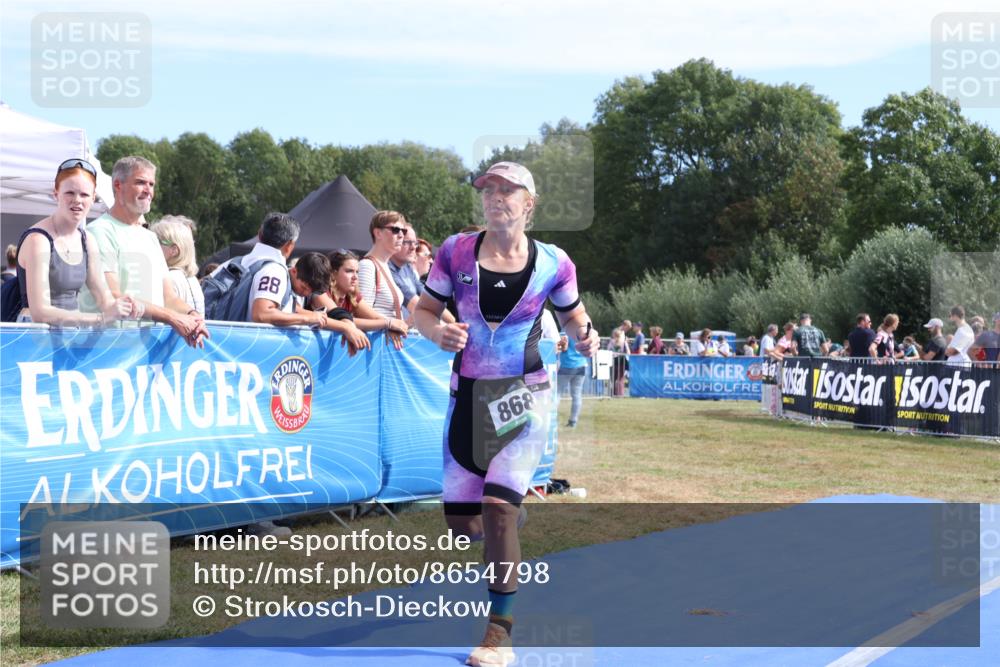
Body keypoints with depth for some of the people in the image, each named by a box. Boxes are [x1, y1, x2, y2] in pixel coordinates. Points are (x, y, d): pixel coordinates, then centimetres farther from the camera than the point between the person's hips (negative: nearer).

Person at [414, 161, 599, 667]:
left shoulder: (553, 263, -4)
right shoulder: (456, 251, -3)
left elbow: (573, 317, 11)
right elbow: (424, 309, 7)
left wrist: (584, 336, -12)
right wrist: (437, 331, -15)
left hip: (523, 397, -3)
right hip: (467, 396, 3)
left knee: (497, 507, -18)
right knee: (460, 521, 5)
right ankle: (513, 512, 44)